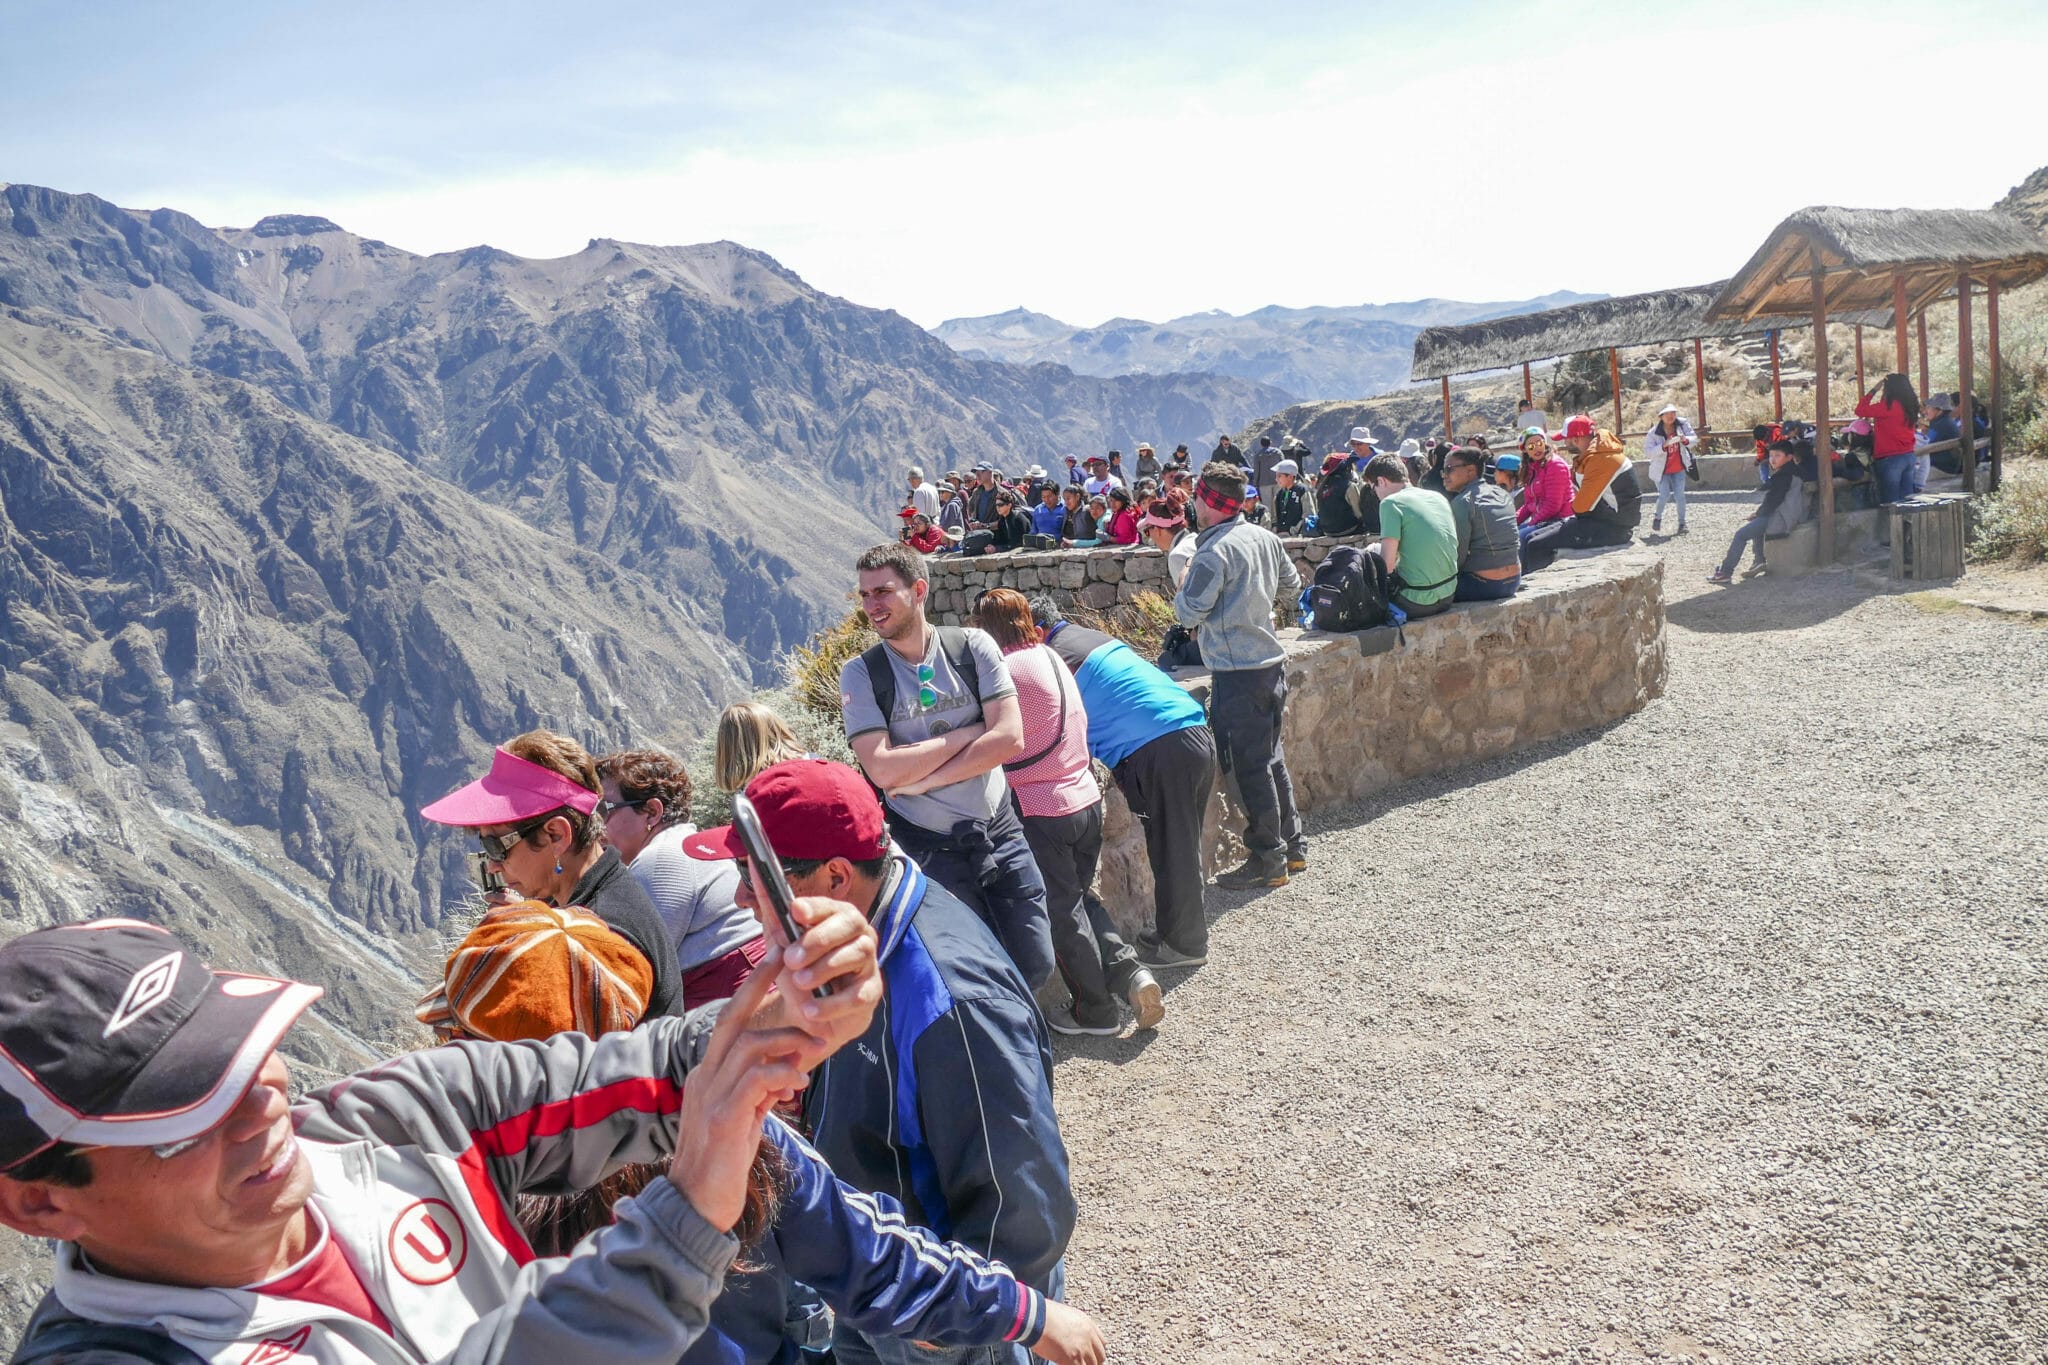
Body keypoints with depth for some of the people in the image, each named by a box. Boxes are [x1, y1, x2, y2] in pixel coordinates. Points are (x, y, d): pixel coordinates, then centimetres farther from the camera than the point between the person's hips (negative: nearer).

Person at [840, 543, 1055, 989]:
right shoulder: (861, 673, -6)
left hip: (999, 831, 2)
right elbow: (883, 770, -17)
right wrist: (968, 734, -12)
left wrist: (925, 779, -15)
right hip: (930, 848, -2)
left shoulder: (972, 646, -3)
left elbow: (1010, 739, -12)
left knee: (1036, 967, 6)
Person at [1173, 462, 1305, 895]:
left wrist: (1185, 582, 5)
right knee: (1271, 757, 18)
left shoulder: (1213, 553, -18)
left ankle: (1268, 860, 7)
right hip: (1271, 661, 8)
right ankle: (1292, 845, 27)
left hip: (1237, 673, -8)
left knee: (1250, 766, 0)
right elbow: (1291, 587, 17)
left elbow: (1188, 613, -14)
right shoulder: (1265, 537, 5)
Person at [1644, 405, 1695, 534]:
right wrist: (1663, 446, -34)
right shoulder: (1654, 432, -15)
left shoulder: (1682, 424, -8)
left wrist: (1685, 440, -27)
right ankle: (1657, 517, 20)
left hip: (1679, 468, 2)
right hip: (1662, 470, -2)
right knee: (1664, 495, -10)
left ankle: (1682, 523, 11)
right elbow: (1647, 451, -20)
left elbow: (1693, 440, -4)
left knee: (1680, 495, -1)